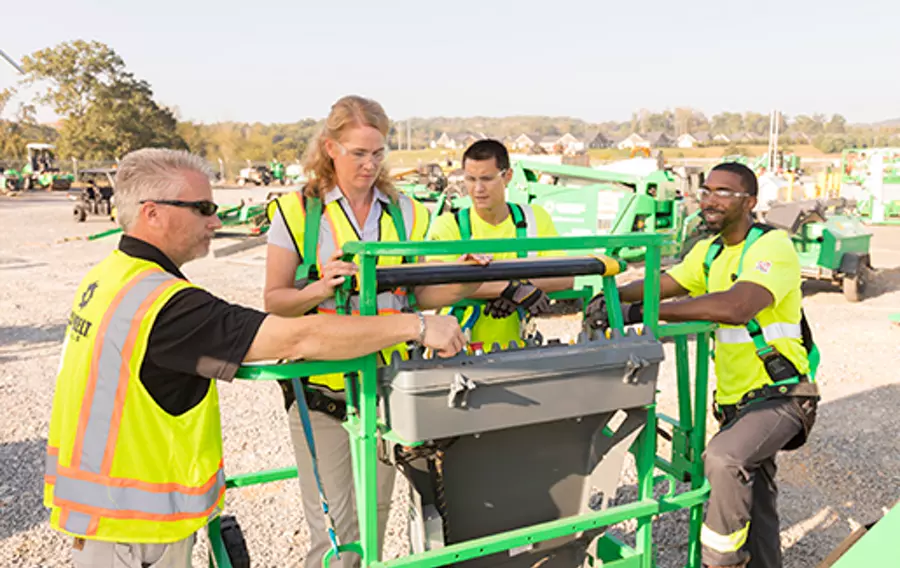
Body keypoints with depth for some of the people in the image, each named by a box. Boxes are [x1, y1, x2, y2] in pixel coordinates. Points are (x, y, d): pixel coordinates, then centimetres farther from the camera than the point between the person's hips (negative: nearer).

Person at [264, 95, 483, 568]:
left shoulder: (405, 212, 6)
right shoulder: (297, 212, -5)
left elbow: (416, 295, 9)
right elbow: (274, 300, -4)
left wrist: (460, 286, -9)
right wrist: (320, 289, -23)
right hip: (321, 384, -3)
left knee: (376, 509, 17)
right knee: (333, 526, 0)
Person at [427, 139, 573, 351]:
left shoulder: (535, 218, 9)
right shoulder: (448, 225, 0)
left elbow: (565, 277, 1)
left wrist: (523, 285, -18)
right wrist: (512, 288, -25)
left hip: (515, 351, 2)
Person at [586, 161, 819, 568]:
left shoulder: (772, 247, -19)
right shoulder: (709, 252, 9)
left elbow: (735, 307, -36)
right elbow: (662, 284, 0)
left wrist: (641, 312, -40)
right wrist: (611, 297, -21)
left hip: (781, 396, -8)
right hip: (736, 399, 8)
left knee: (724, 457, -30)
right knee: (754, 503, 18)